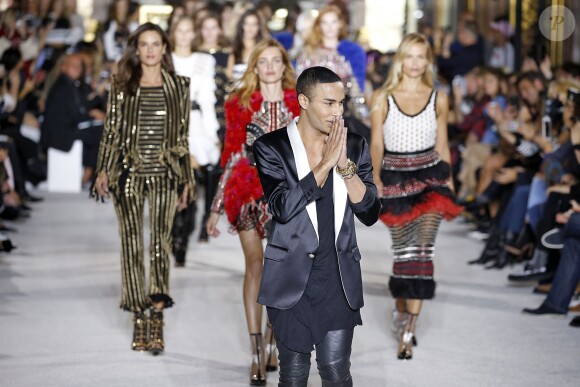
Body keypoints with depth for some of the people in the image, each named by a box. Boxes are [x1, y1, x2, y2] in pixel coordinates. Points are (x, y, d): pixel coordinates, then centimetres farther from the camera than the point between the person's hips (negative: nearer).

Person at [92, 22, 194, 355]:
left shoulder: (179, 86, 8)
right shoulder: (122, 86, 7)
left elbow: (183, 136, 11)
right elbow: (111, 131, 8)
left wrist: (186, 179, 10)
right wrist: (104, 170, -1)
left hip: (164, 173, -1)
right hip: (129, 173, 1)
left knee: (161, 238, -13)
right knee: (132, 244, 1)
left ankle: (157, 315, -16)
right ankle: (140, 316, 9)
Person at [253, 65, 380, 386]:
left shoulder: (354, 146, 3)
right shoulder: (272, 147, -7)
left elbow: (370, 213, -4)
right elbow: (282, 208, -19)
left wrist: (345, 165, -15)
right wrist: (325, 164, -19)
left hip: (339, 278, 2)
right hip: (292, 278, -2)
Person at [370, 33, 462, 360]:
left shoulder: (438, 99, 7)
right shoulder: (382, 99, 2)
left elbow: (442, 145, 13)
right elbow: (376, 143, -1)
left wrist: (449, 182, 12)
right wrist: (375, 177, -13)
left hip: (430, 177, 0)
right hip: (394, 179, 0)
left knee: (422, 250, -11)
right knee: (403, 251, 3)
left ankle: (408, 328, -12)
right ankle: (401, 309, 28)